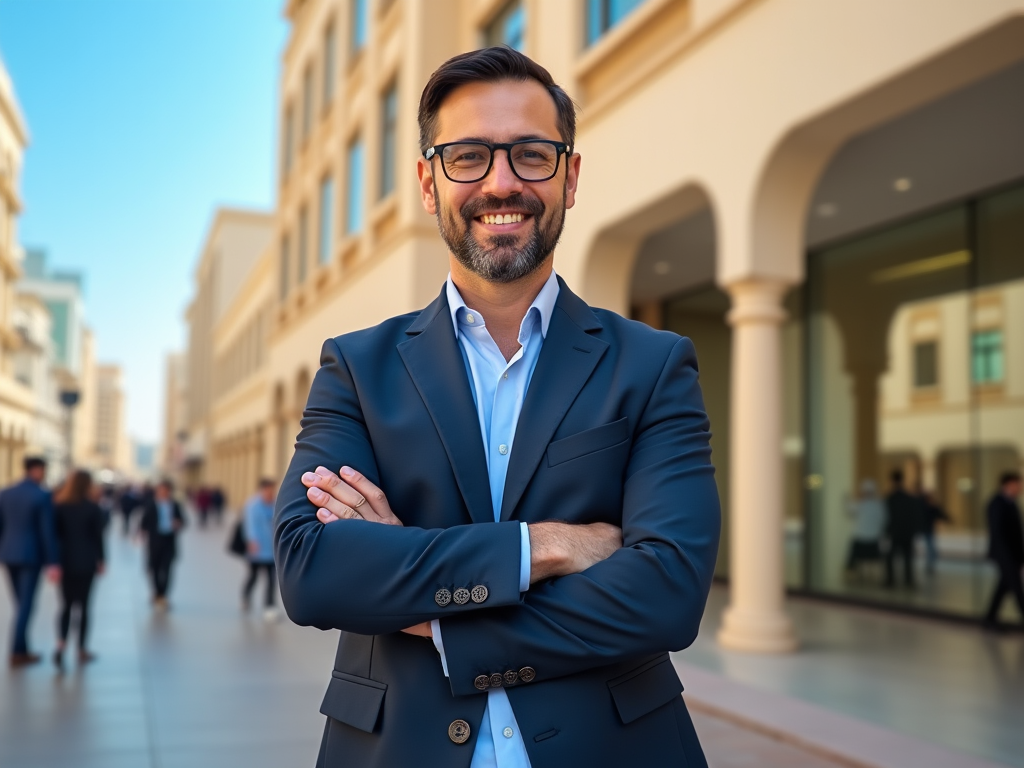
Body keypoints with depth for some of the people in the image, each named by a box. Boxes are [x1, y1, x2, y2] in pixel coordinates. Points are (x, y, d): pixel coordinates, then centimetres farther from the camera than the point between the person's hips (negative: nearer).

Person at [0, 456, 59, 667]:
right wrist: (53, 563, -11)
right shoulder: (42, 496, -12)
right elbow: (48, 532, -14)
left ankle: (22, 649, 18)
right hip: (31, 555, -6)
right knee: (26, 604, 0)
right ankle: (17, 653, 2)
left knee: (21, 603, 15)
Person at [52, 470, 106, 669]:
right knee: (83, 604, 6)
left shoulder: (58, 506, 2)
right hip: (86, 562, -2)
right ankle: (82, 650, 12)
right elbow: (97, 536, -5)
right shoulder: (93, 508, -6)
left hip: (65, 561, 2)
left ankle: (61, 643, -13)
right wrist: (101, 560, 5)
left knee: (66, 604, 9)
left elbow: (55, 534, 1)